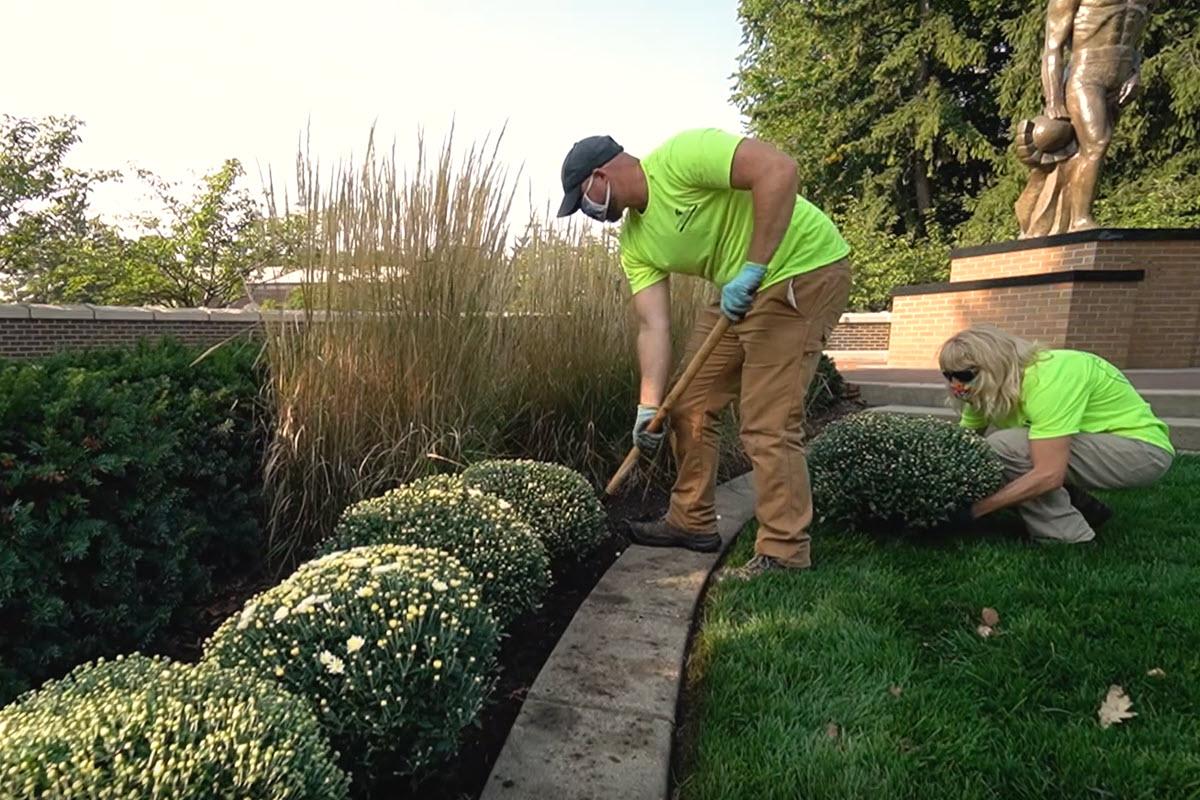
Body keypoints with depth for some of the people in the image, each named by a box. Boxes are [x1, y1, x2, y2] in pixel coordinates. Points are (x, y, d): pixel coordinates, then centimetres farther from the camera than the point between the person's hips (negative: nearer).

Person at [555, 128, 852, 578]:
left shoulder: (679, 156, -18)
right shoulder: (634, 242, 5)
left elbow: (778, 169, -29)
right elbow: (653, 326, -1)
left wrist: (753, 268, -31)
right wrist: (649, 405, -9)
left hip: (803, 270, -9)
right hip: (740, 290, 9)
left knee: (768, 426, -13)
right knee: (688, 407, 9)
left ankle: (784, 557, 0)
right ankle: (692, 522, 23)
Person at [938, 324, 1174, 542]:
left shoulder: (1046, 379, -31)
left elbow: (1049, 475, -37)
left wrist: (974, 509, -35)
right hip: (1096, 444, 9)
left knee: (1003, 447, -26)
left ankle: (1069, 542, -12)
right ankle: (1084, 509, 11)